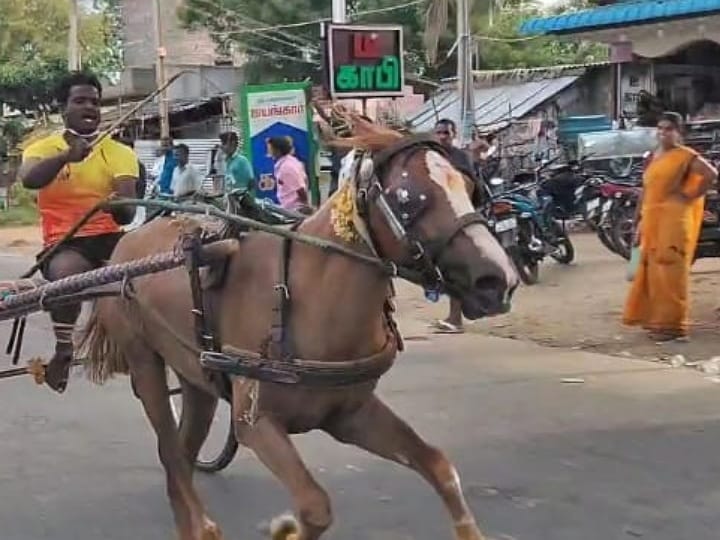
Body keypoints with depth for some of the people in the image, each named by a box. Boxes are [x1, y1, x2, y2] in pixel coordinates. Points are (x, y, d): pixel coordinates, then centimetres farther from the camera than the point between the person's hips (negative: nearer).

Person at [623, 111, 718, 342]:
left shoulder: (685, 155, -5)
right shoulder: (652, 158, 16)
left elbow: (711, 173, -17)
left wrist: (691, 196, -13)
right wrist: (639, 222, 14)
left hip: (674, 219, -7)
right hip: (652, 220, 7)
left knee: (670, 271, -9)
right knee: (653, 270, 10)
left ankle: (673, 324, -5)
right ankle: (656, 319, 19)